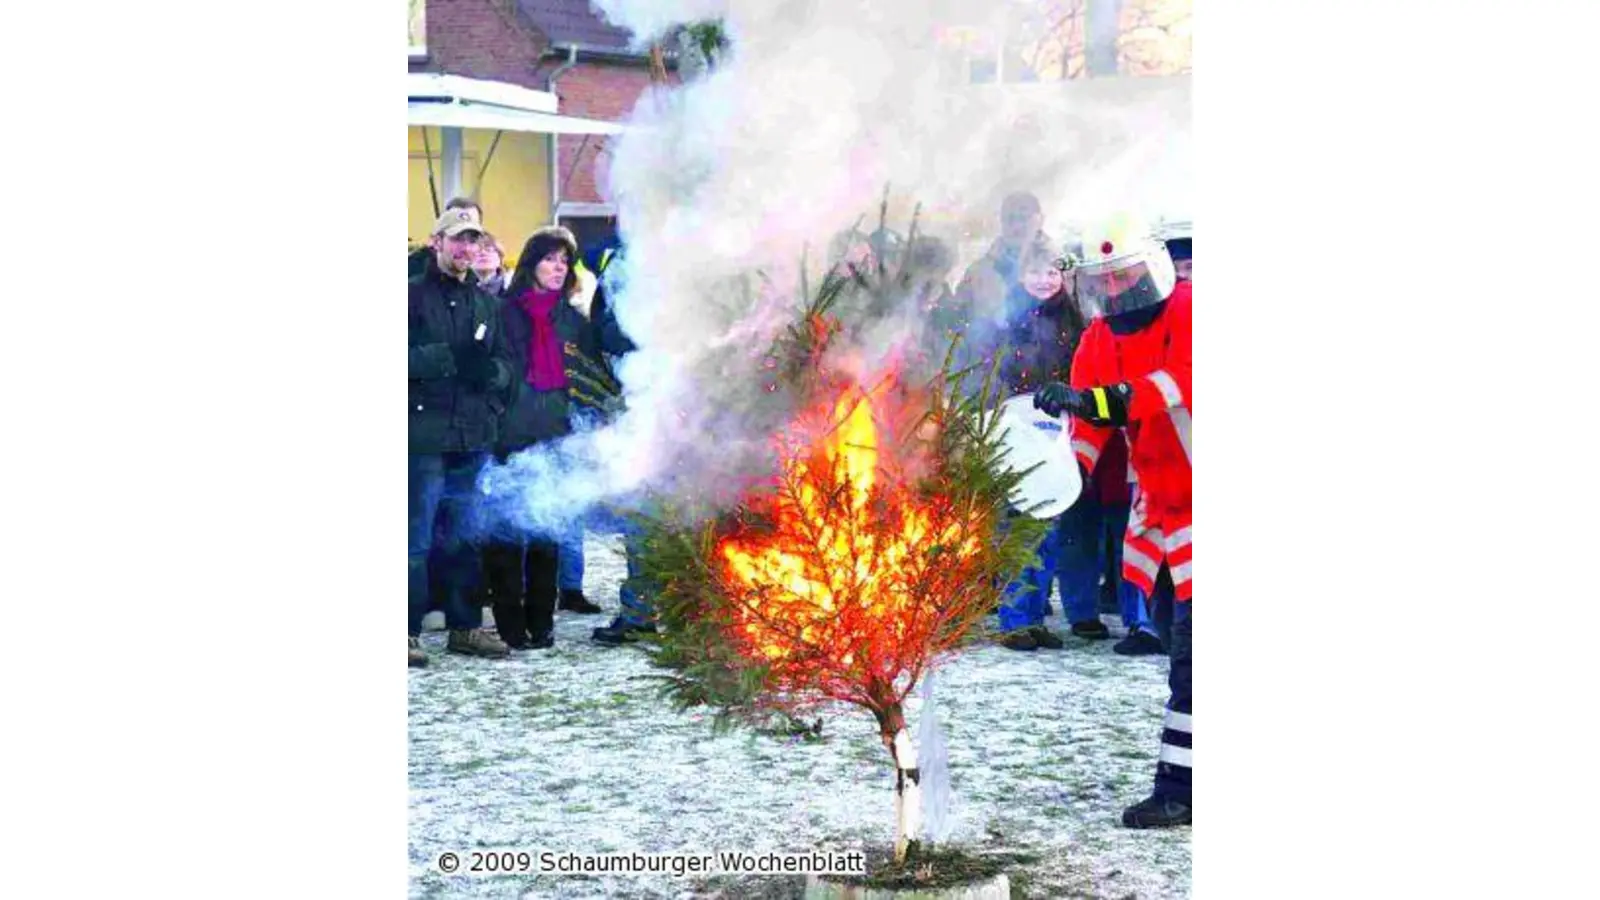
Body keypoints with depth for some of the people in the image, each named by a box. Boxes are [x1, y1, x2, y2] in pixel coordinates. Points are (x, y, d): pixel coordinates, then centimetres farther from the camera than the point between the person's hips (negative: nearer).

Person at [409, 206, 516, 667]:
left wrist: (490, 369, -6)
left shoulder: (484, 301, 16)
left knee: (461, 537, 13)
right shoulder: (413, 294, -2)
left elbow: (507, 361, 16)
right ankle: (408, 630, 1)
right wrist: (445, 358, -21)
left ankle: (465, 626, 20)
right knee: (416, 537, -4)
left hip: (472, 438, 6)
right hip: (424, 434, -6)